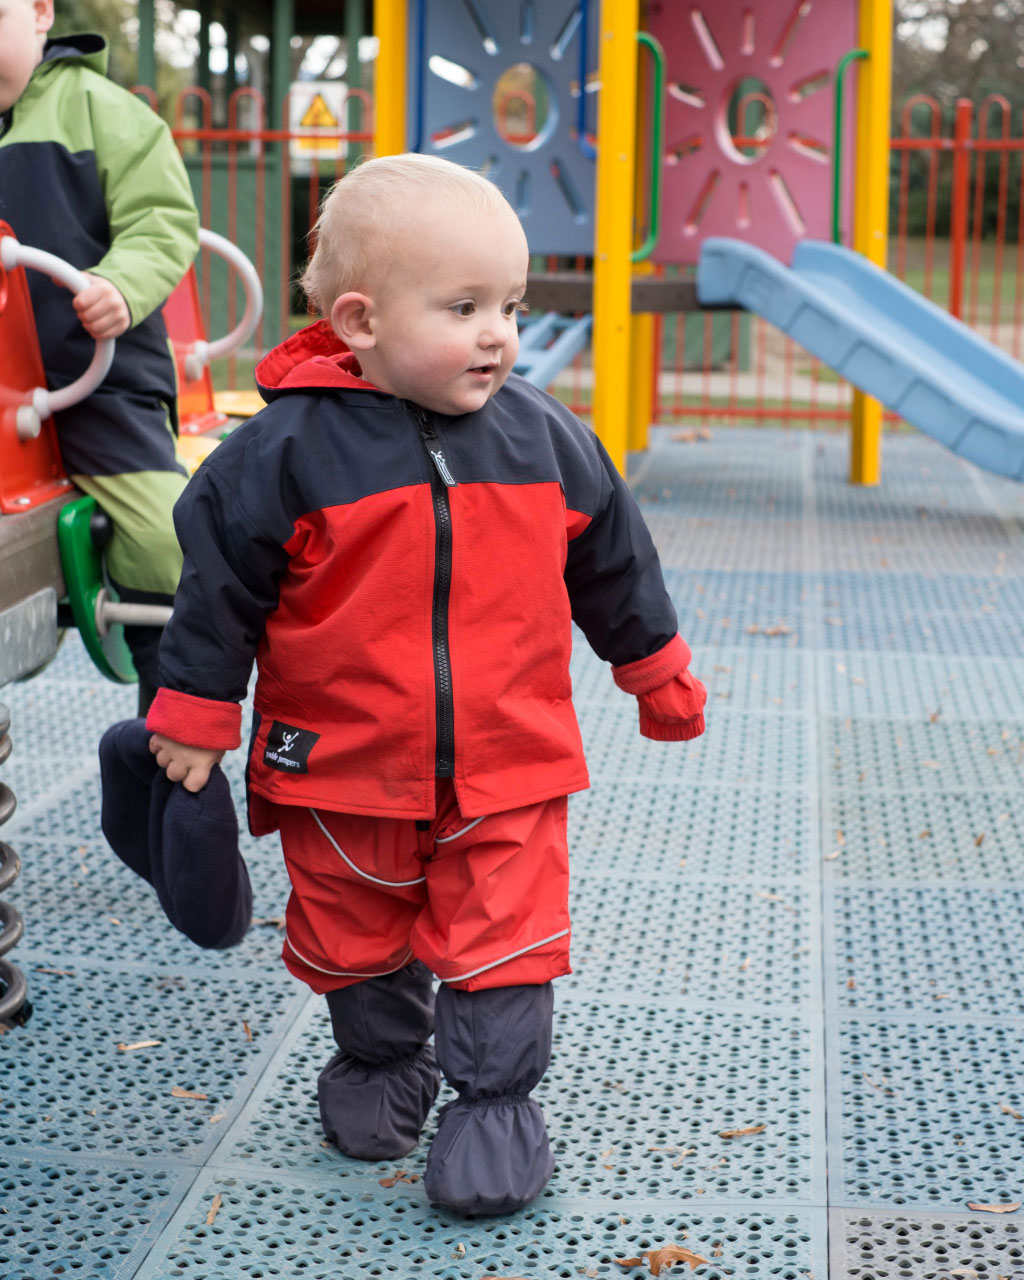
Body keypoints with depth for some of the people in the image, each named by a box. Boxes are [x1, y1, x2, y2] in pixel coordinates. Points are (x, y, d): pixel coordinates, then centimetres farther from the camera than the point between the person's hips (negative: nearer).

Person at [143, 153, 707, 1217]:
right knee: (356, 939, 17)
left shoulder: (543, 439, -3)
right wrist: (195, 713, 0)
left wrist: (658, 675, 19)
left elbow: (614, 568, 11)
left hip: (506, 769, 1)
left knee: (503, 939, 1)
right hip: (344, 769, -1)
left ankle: (495, 1098, 19)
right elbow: (219, 585, -5)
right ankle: (380, 1058, 42)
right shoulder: (286, 450, -14)